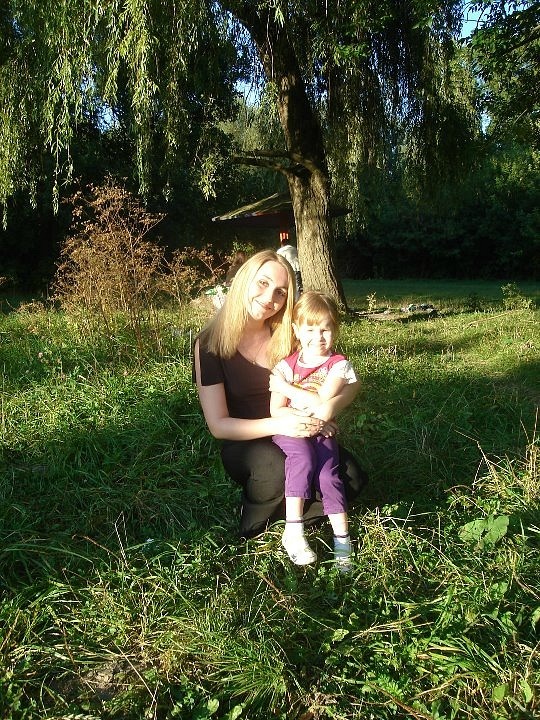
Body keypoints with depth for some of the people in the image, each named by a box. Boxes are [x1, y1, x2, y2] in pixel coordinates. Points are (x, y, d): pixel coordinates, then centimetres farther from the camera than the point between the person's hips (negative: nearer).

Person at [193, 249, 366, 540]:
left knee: (352, 479, -21)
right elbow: (218, 425, -16)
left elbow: (349, 381, -3)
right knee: (277, 470, -36)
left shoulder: (288, 335, -5)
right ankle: (254, 524, -4)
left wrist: (328, 408, -27)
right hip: (245, 445, -3)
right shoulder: (210, 344, -13)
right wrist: (277, 424, -32)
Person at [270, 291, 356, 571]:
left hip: (321, 432, 0)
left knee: (328, 473, -24)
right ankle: (293, 531, -25)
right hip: (289, 432, 0)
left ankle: (342, 538, -12)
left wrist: (284, 387, -10)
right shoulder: (286, 366, 1)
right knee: (302, 456, -30)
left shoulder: (338, 364, -2)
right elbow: (276, 410, -4)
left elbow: (322, 402, -16)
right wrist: (302, 416, -20)